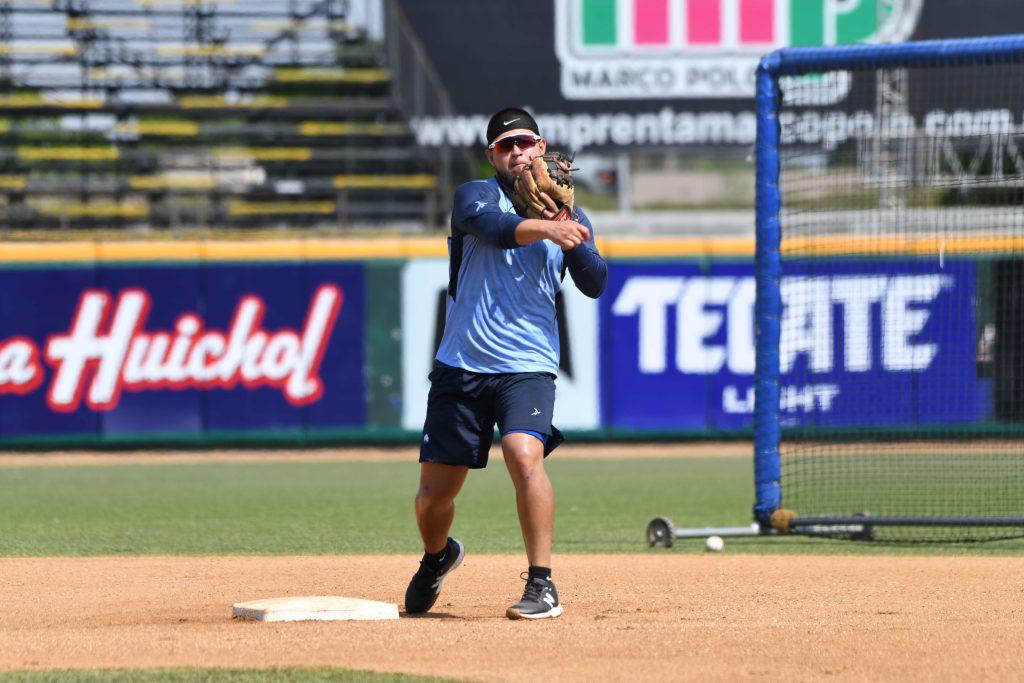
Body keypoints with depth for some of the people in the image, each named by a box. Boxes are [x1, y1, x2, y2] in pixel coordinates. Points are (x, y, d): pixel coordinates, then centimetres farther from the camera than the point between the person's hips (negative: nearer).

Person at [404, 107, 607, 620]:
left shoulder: (569, 217, 12)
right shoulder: (475, 196, 1)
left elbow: (595, 284, -1)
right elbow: (492, 226, -24)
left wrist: (569, 231, -14)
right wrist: (545, 229, -41)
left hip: (527, 368, 0)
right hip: (461, 367, 0)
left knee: (524, 453, -27)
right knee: (434, 491, 4)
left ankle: (542, 586, -23)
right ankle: (437, 557, 38)